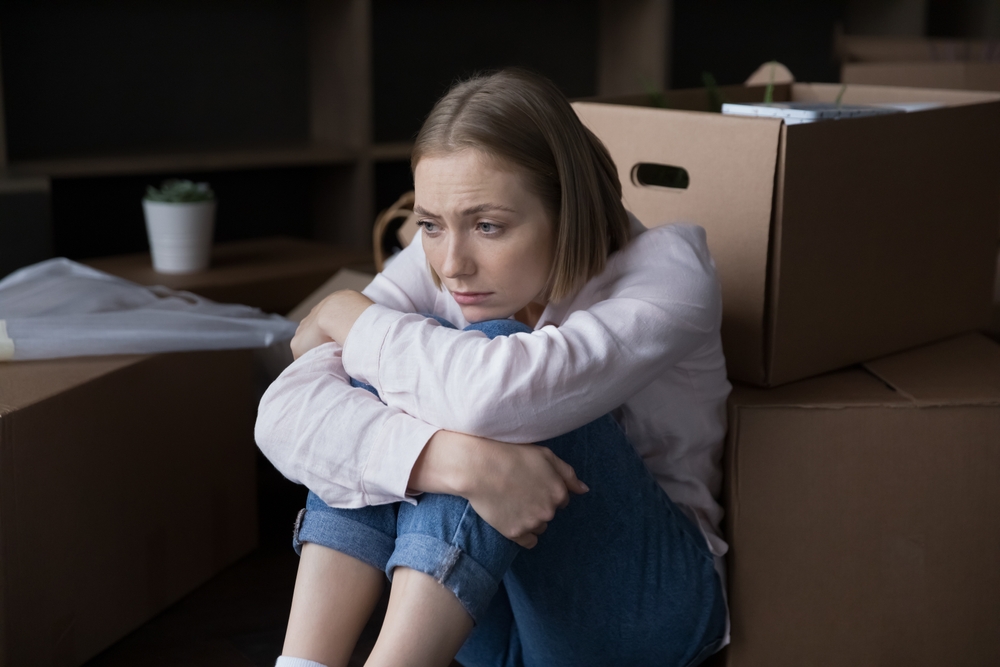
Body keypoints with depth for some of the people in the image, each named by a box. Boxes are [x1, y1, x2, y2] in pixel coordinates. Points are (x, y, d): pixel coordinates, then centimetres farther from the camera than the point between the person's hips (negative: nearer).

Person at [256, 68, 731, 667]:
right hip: (481, 609, 4)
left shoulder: (669, 267, -19)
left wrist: (345, 316, -20)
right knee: (387, 366, -20)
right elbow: (284, 413, -23)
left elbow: (495, 392, -38)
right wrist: (458, 461, -39)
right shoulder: (435, 265, -8)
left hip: (641, 603, -4)